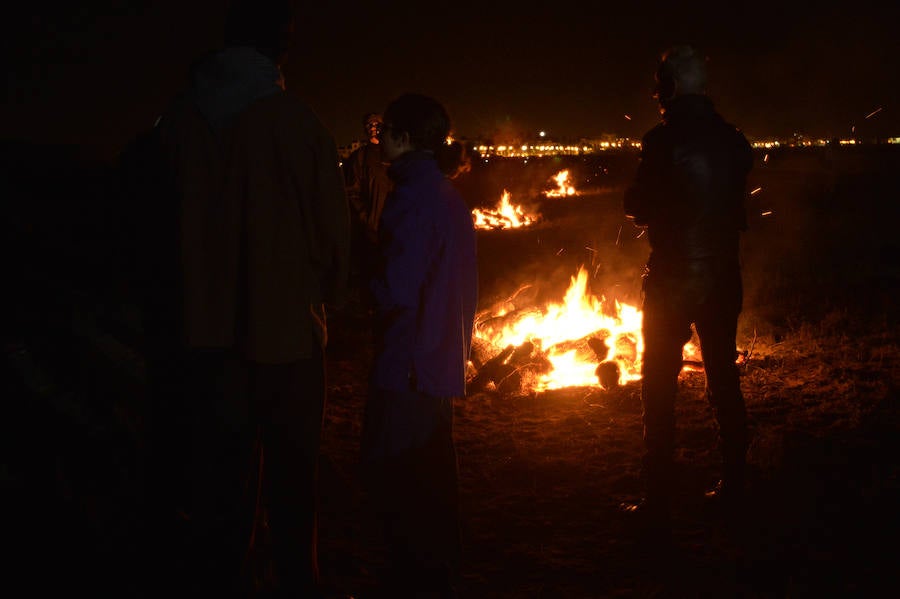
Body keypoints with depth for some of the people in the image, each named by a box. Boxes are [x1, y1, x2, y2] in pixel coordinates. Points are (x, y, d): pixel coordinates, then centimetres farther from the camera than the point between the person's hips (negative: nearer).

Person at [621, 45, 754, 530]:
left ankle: (658, 499, 5)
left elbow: (638, 208, -9)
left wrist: (634, 195, 12)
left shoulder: (664, 140, -15)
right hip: (724, 276, 5)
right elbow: (737, 203, 11)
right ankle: (733, 481, 26)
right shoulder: (733, 140, 1)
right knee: (724, 380, 18)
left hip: (672, 280, -5)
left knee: (659, 390, 3)